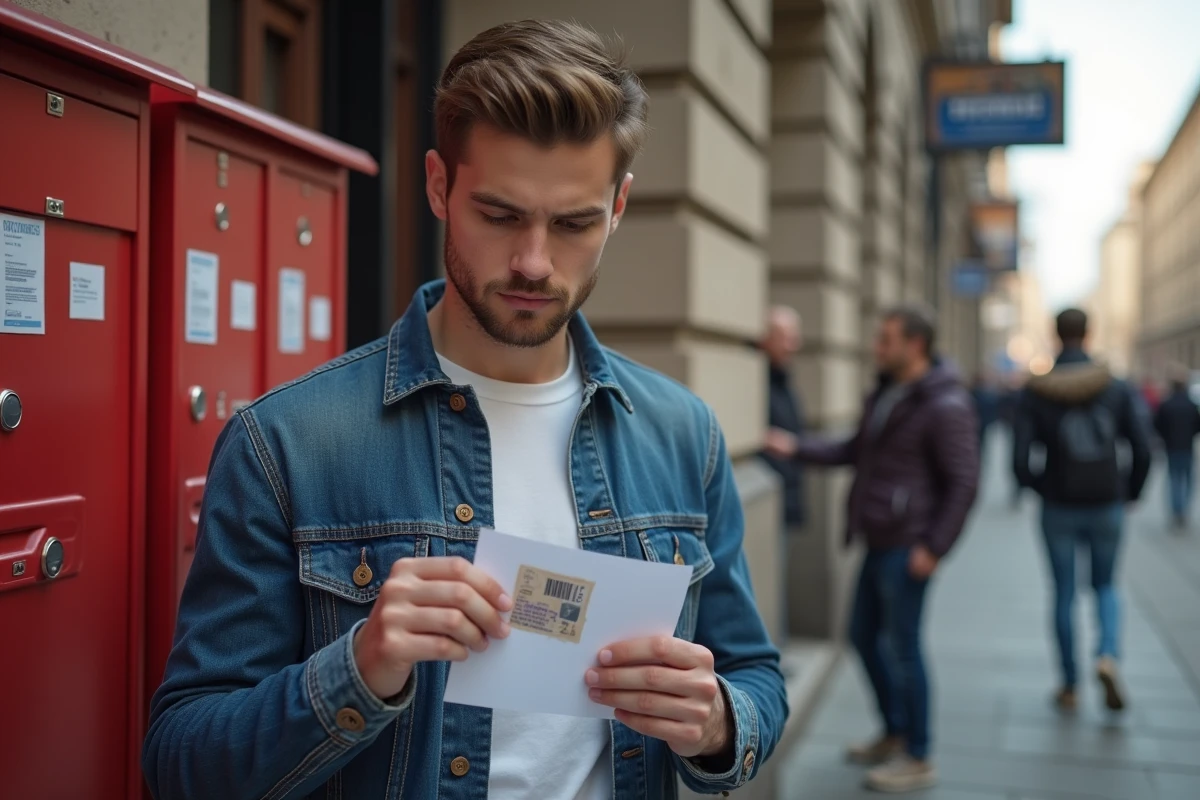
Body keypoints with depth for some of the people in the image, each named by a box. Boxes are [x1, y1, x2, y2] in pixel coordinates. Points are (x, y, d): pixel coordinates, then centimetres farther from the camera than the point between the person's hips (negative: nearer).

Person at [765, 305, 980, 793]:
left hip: (908, 546, -9)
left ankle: (917, 760, 15)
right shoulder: (886, 392, 12)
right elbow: (856, 450, 20)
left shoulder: (944, 405, -16)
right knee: (864, 633, 17)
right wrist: (798, 448, 9)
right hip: (879, 540, 9)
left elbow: (963, 482, -18)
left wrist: (934, 546, -19)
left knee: (902, 646, 0)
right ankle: (895, 734, 34)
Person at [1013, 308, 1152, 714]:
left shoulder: (1034, 392, -6)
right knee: (1105, 585, 21)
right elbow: (1142, 450, -10)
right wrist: (1130, 494, 8)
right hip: (1106, 506, 1)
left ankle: (1070, 687, 21)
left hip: (1058, 509, -1)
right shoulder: (1118, 388, -4)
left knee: (1064, 593, 14)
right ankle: (1107, 656, -5)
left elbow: (1020, 460, -10)